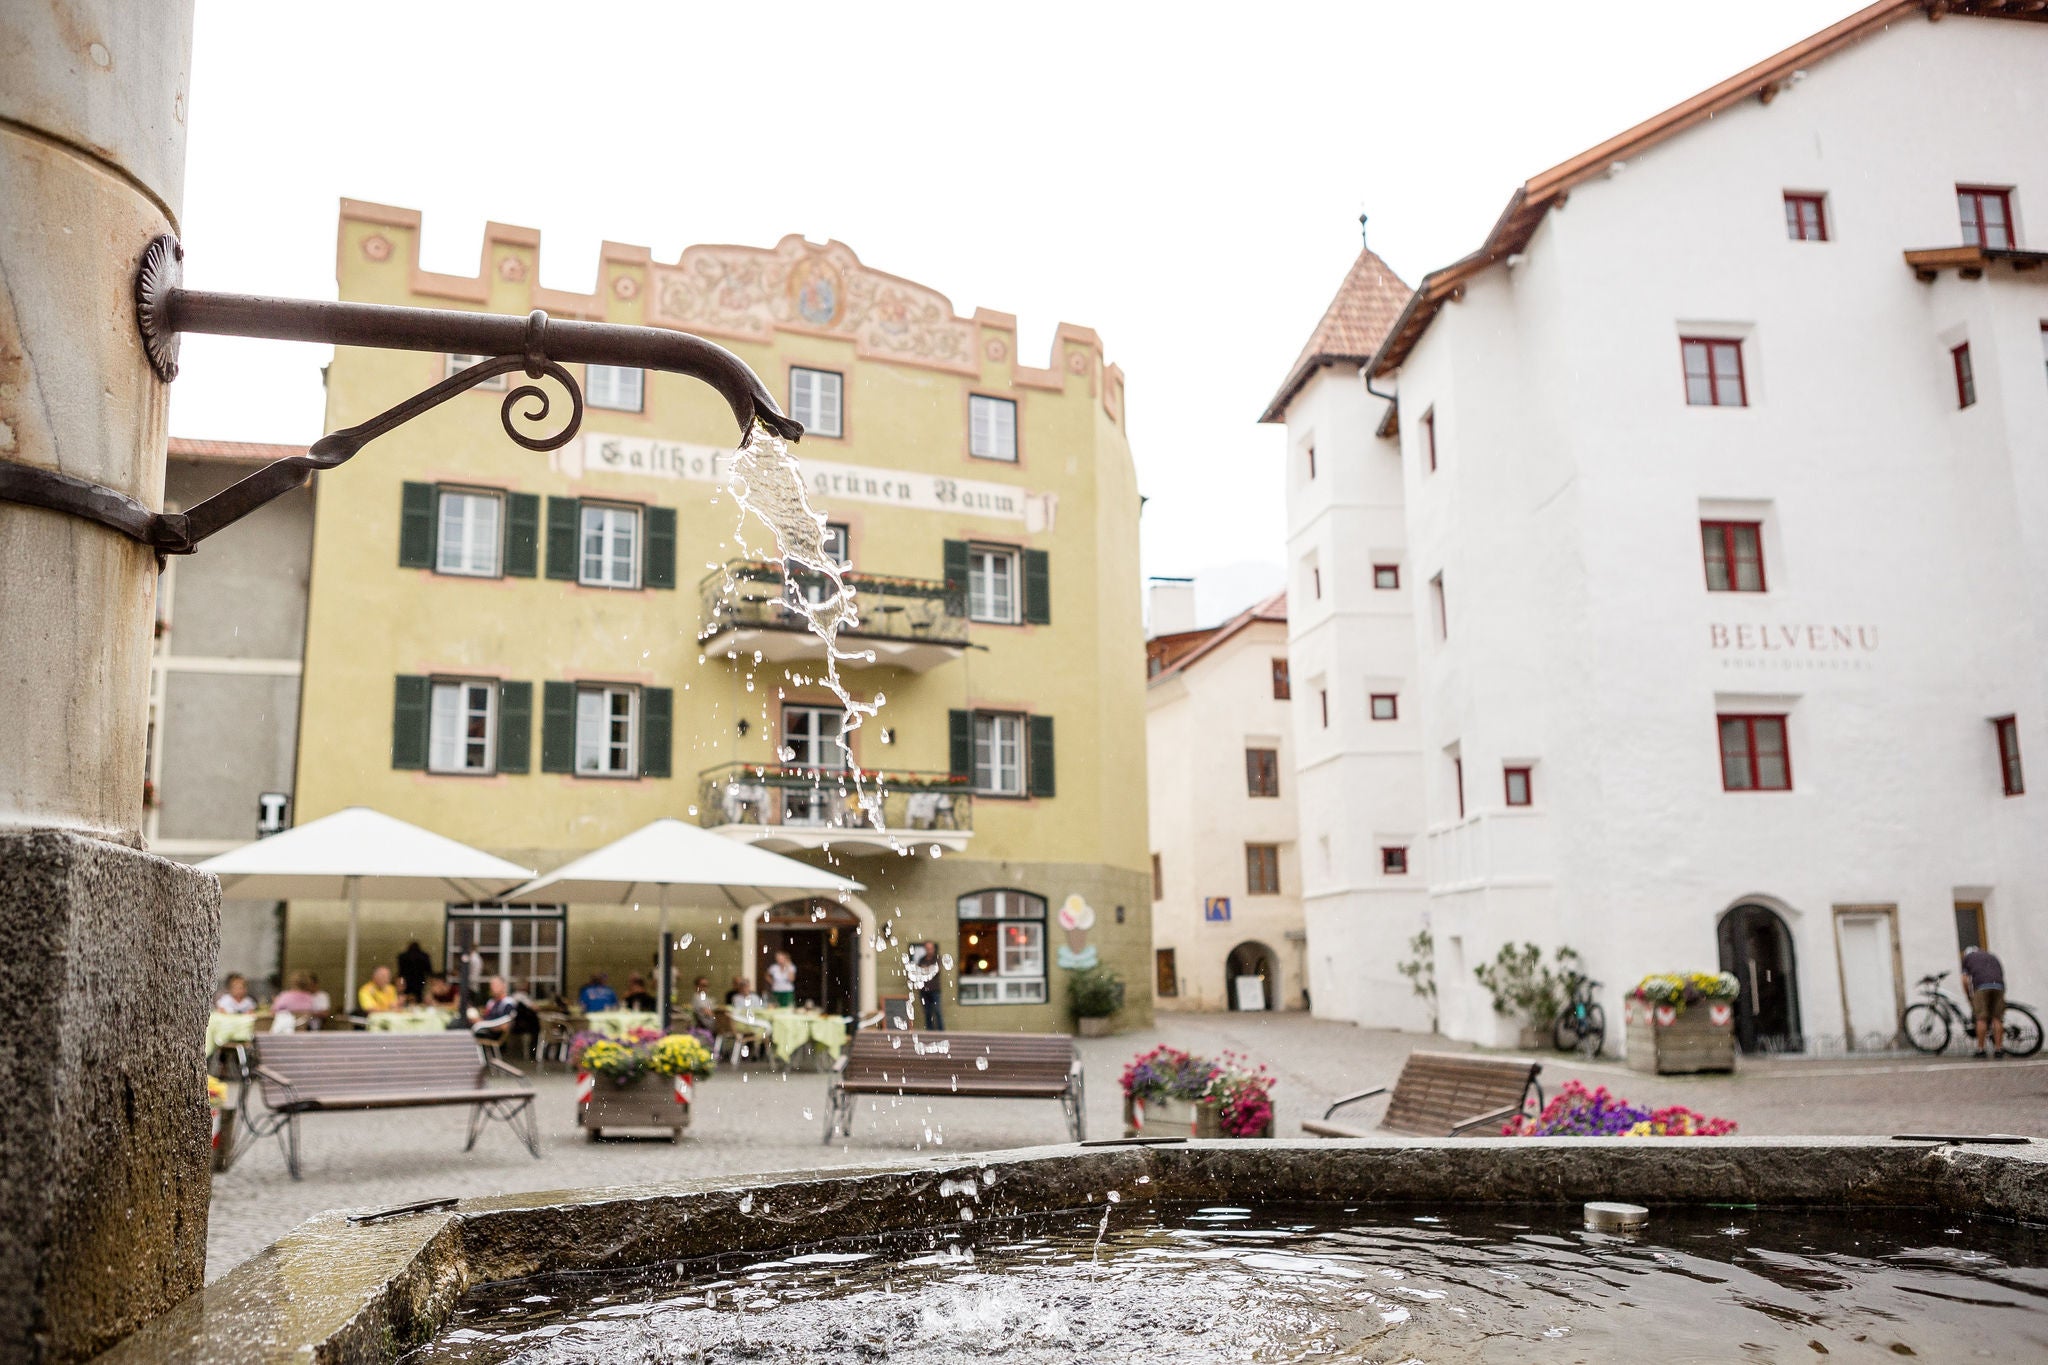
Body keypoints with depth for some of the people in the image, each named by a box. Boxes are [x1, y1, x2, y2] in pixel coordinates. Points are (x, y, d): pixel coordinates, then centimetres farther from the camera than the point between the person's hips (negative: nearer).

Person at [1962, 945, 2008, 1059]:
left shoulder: (1967, 957, 24)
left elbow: (1965, 980, 15)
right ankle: (1998, 1048, 8)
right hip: (1999, 986, 3)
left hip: (1981, 986, -3)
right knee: (1997, 1018, 8)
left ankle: (1980, 1049, 0)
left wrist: (1969, 998, 23)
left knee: (1981, 1019, -1)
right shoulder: (1993, 957, 35)